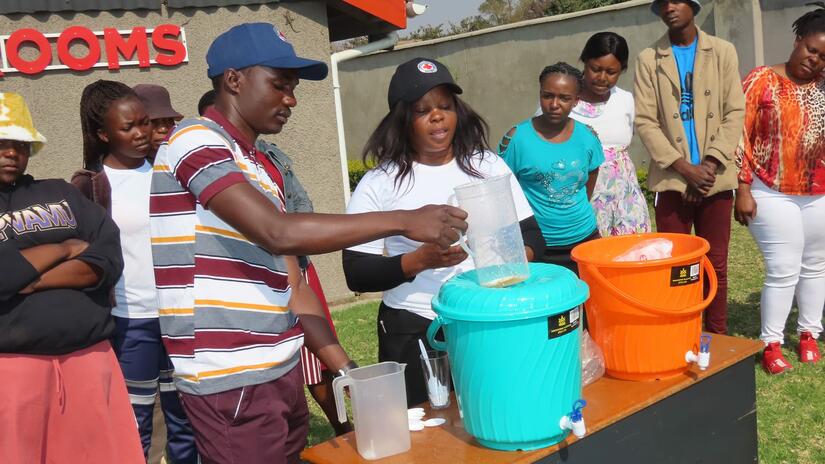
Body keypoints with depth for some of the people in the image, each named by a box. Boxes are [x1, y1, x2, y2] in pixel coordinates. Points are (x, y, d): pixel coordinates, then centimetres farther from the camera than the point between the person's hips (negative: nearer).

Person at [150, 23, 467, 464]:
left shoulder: (264, 169, 15)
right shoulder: (194, 141, -11)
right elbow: (280, 233, -25)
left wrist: (347, 369, 6)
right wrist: (403, 221, -21)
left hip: (281, 371, 8)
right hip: (230, 383, -8)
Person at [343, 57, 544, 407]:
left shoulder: (489, 165, 5)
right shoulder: (379, 184, -5)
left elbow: (531, 235, 9)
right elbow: (357, 273, -7)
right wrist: (421, 260, -21)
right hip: (415, 335, -2)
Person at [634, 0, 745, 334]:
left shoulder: (723, 52, 7)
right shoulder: (648, 59, 4)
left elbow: (735, 113, 1)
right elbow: (645, 121, -3)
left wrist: (710, 163, -11)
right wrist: (684, 167, -12)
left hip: (716, 177, 1)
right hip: (672, 178, -1)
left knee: (716, 265, 7)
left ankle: (717, 337, 18)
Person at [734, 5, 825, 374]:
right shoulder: (762, 80, -8)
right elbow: (740, 135, -9)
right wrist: (743, 189, -12)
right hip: (773, 194, -4)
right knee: (784, 270, -4)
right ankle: (771, 344, 9)